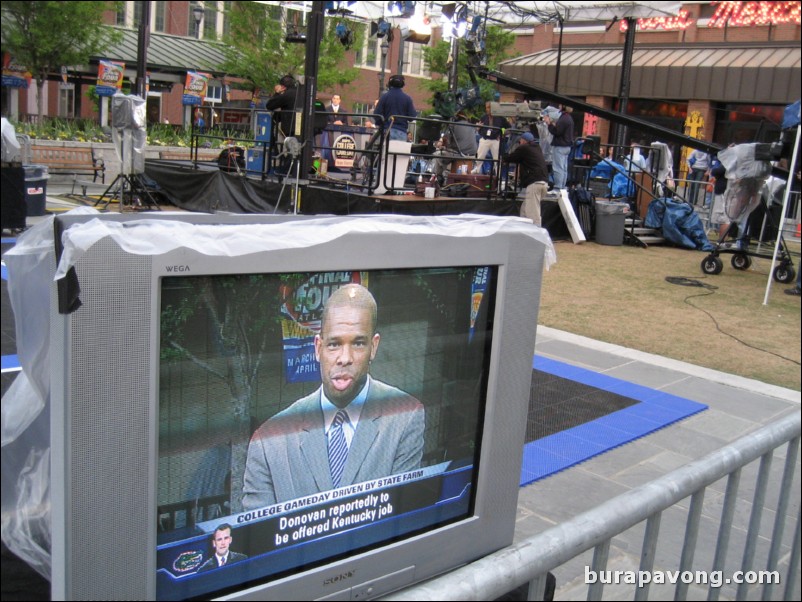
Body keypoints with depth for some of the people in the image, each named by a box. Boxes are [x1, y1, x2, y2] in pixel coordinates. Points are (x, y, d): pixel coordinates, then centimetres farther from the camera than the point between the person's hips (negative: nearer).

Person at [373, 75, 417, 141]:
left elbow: (376, 114, -4)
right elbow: (412, 116, 0)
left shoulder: (384, 96, -1)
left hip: (387, 130, 0)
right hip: (401, 131, 1)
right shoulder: (407, 98, 1)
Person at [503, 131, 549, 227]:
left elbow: (508, 159, 8)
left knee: (532, 213, -11)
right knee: (524, 211, 15)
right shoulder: (537, 148, 23)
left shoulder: (523, 148, 2)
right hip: (544, 182, 8)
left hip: (534, 183, -8)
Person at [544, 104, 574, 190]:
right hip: (566, 146, 10)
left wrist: (549, 123, -11)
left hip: (560, 146, -10)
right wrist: (552, 122, 15)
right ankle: (562, 188, 20)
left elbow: (556, 132, -19)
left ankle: (557, 188, -8)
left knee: (558, 168, -8)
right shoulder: (569, 118, 13)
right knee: (564, 168, 13)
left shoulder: (563, 119, -19)